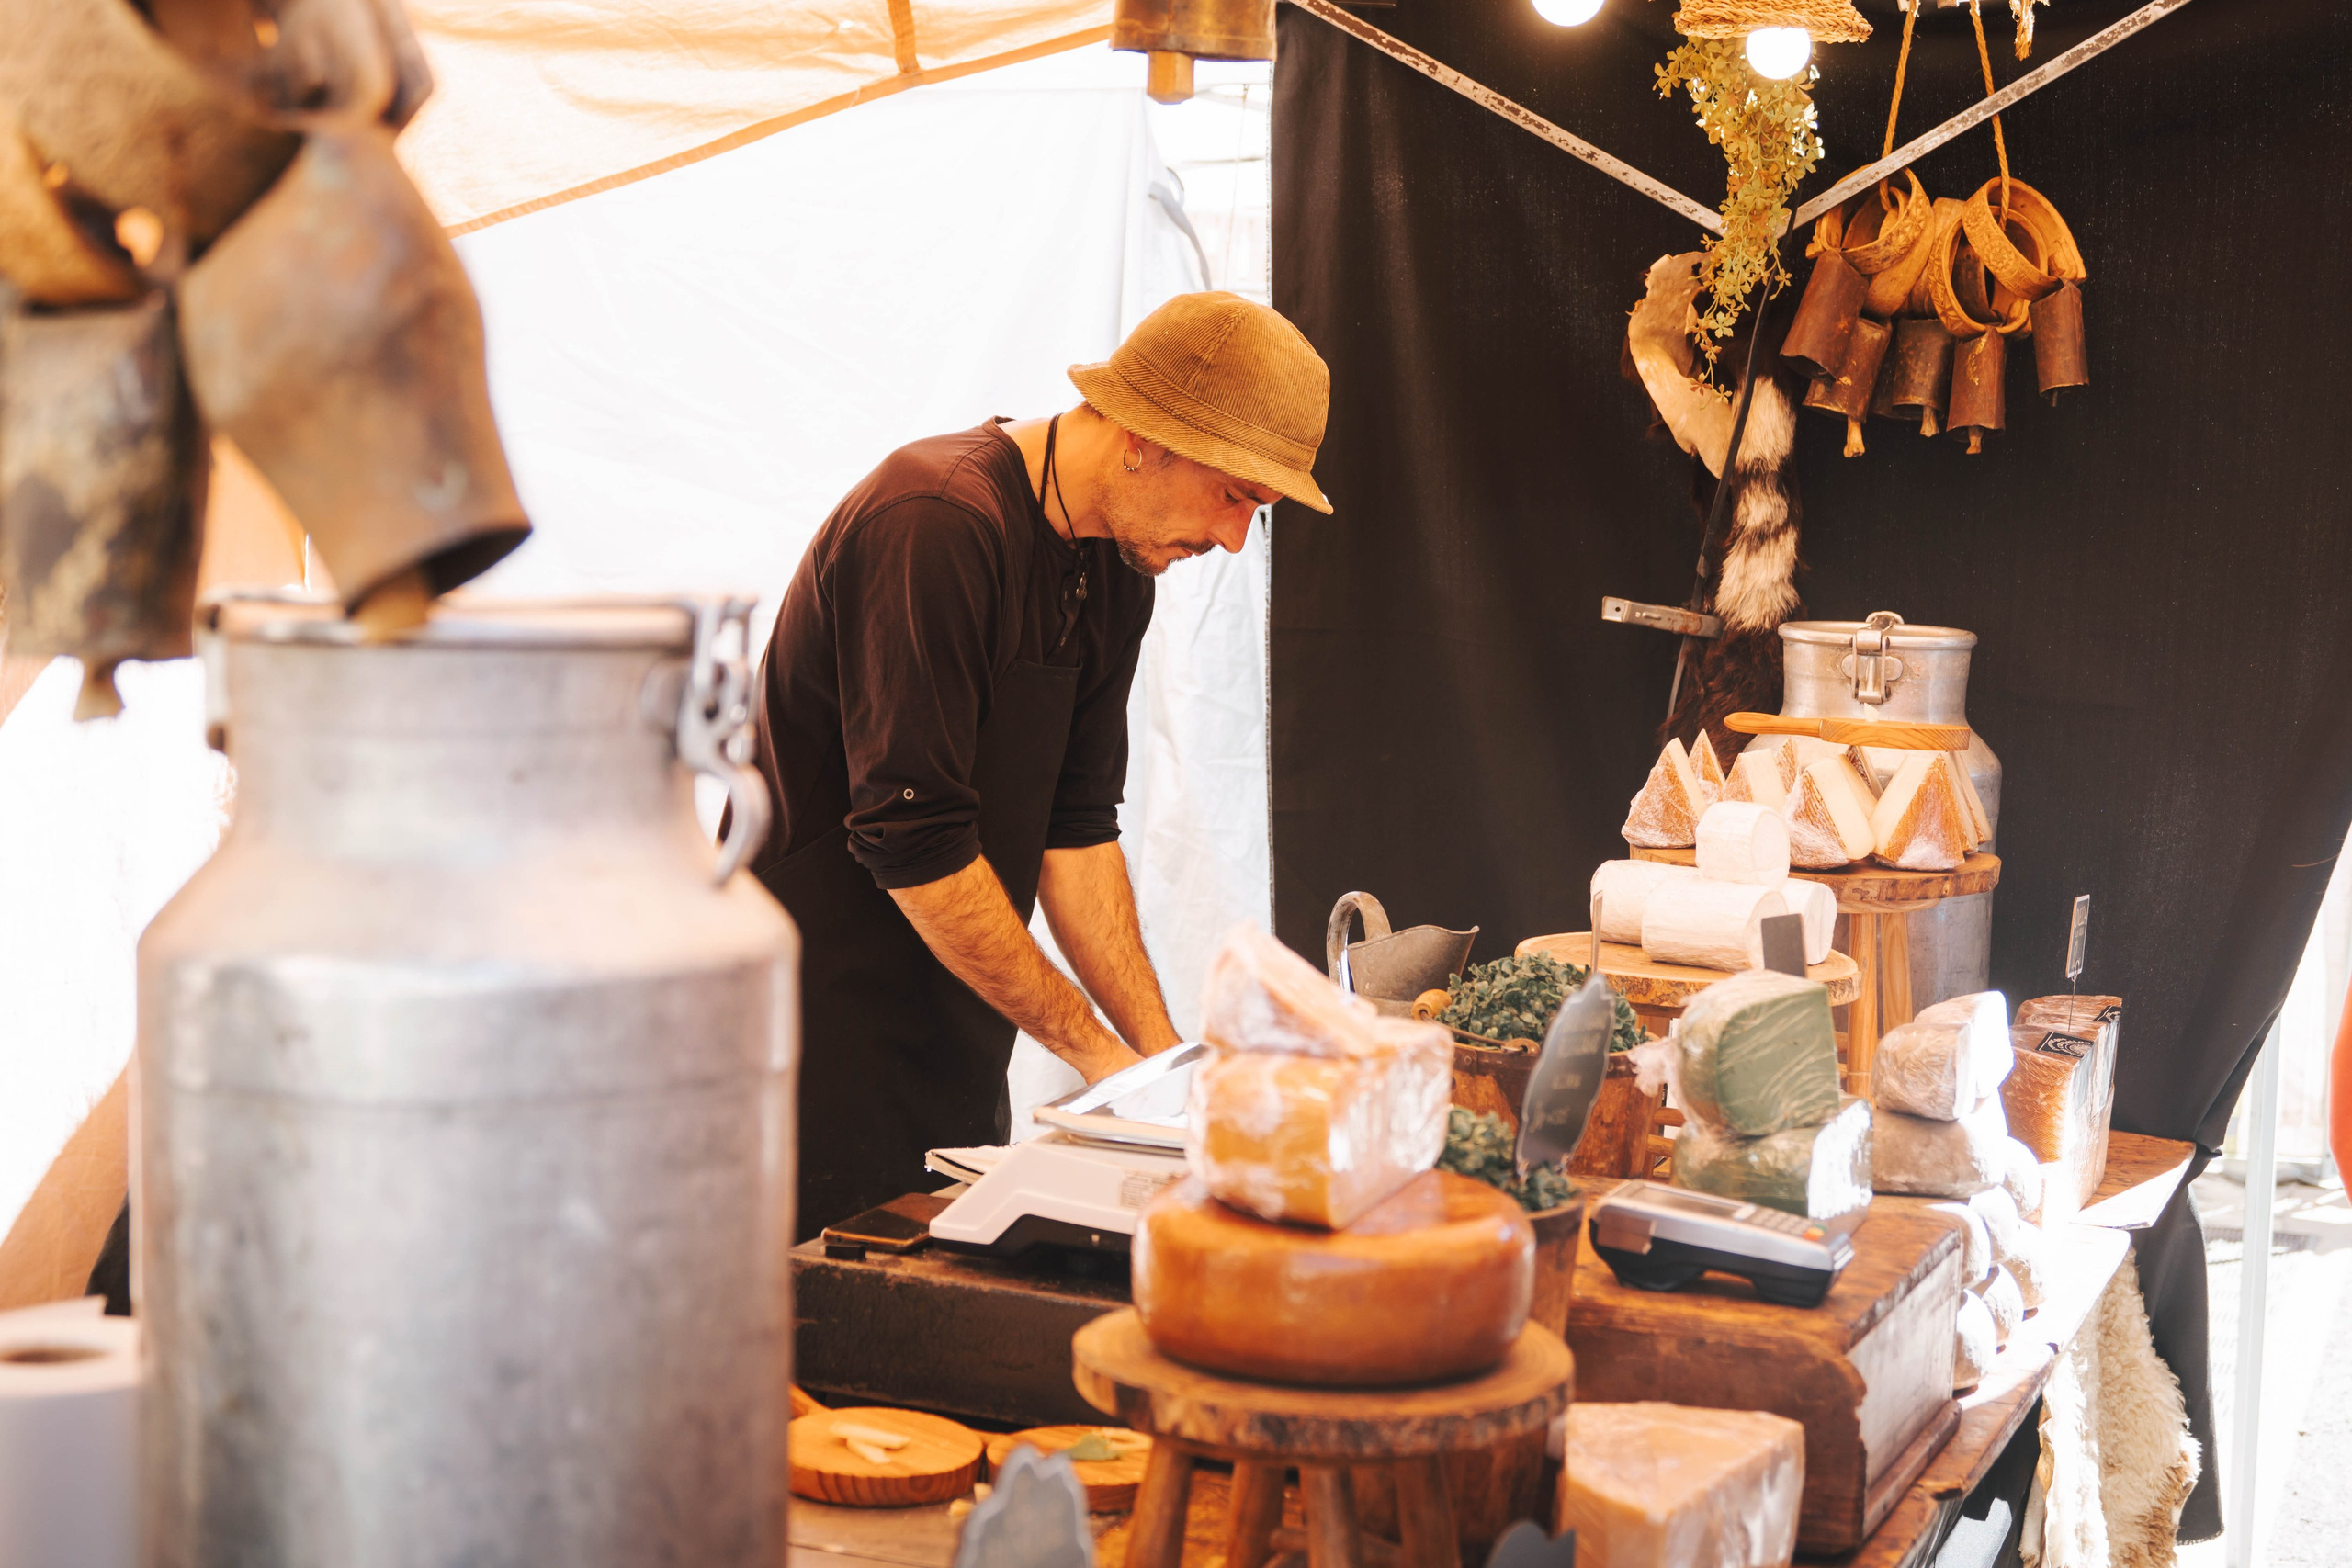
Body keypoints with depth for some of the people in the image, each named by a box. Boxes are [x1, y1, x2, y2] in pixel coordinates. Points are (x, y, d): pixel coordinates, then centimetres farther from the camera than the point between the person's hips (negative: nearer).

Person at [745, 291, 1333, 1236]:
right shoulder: (936, 525, -21)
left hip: (957, 1049, 8)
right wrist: (1094, 1046, -17)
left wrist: (1162, 1052, 0)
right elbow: (913, 841, -23)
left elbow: (1076, 828, 8)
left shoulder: (1118, 572, 7)